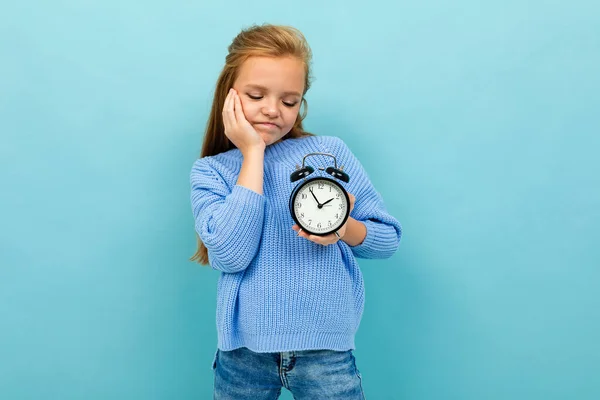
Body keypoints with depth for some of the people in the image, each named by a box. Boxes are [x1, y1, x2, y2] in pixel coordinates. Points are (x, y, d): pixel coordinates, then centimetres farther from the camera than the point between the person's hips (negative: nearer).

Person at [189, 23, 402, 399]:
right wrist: (253, 153, -13)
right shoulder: (210, 170, -1)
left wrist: (346, 230, -19)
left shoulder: (331, 151, 0)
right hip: (244, 353, 1)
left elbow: (389, 237, 3)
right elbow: (230, 256, -17)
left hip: (325, 347, 0)